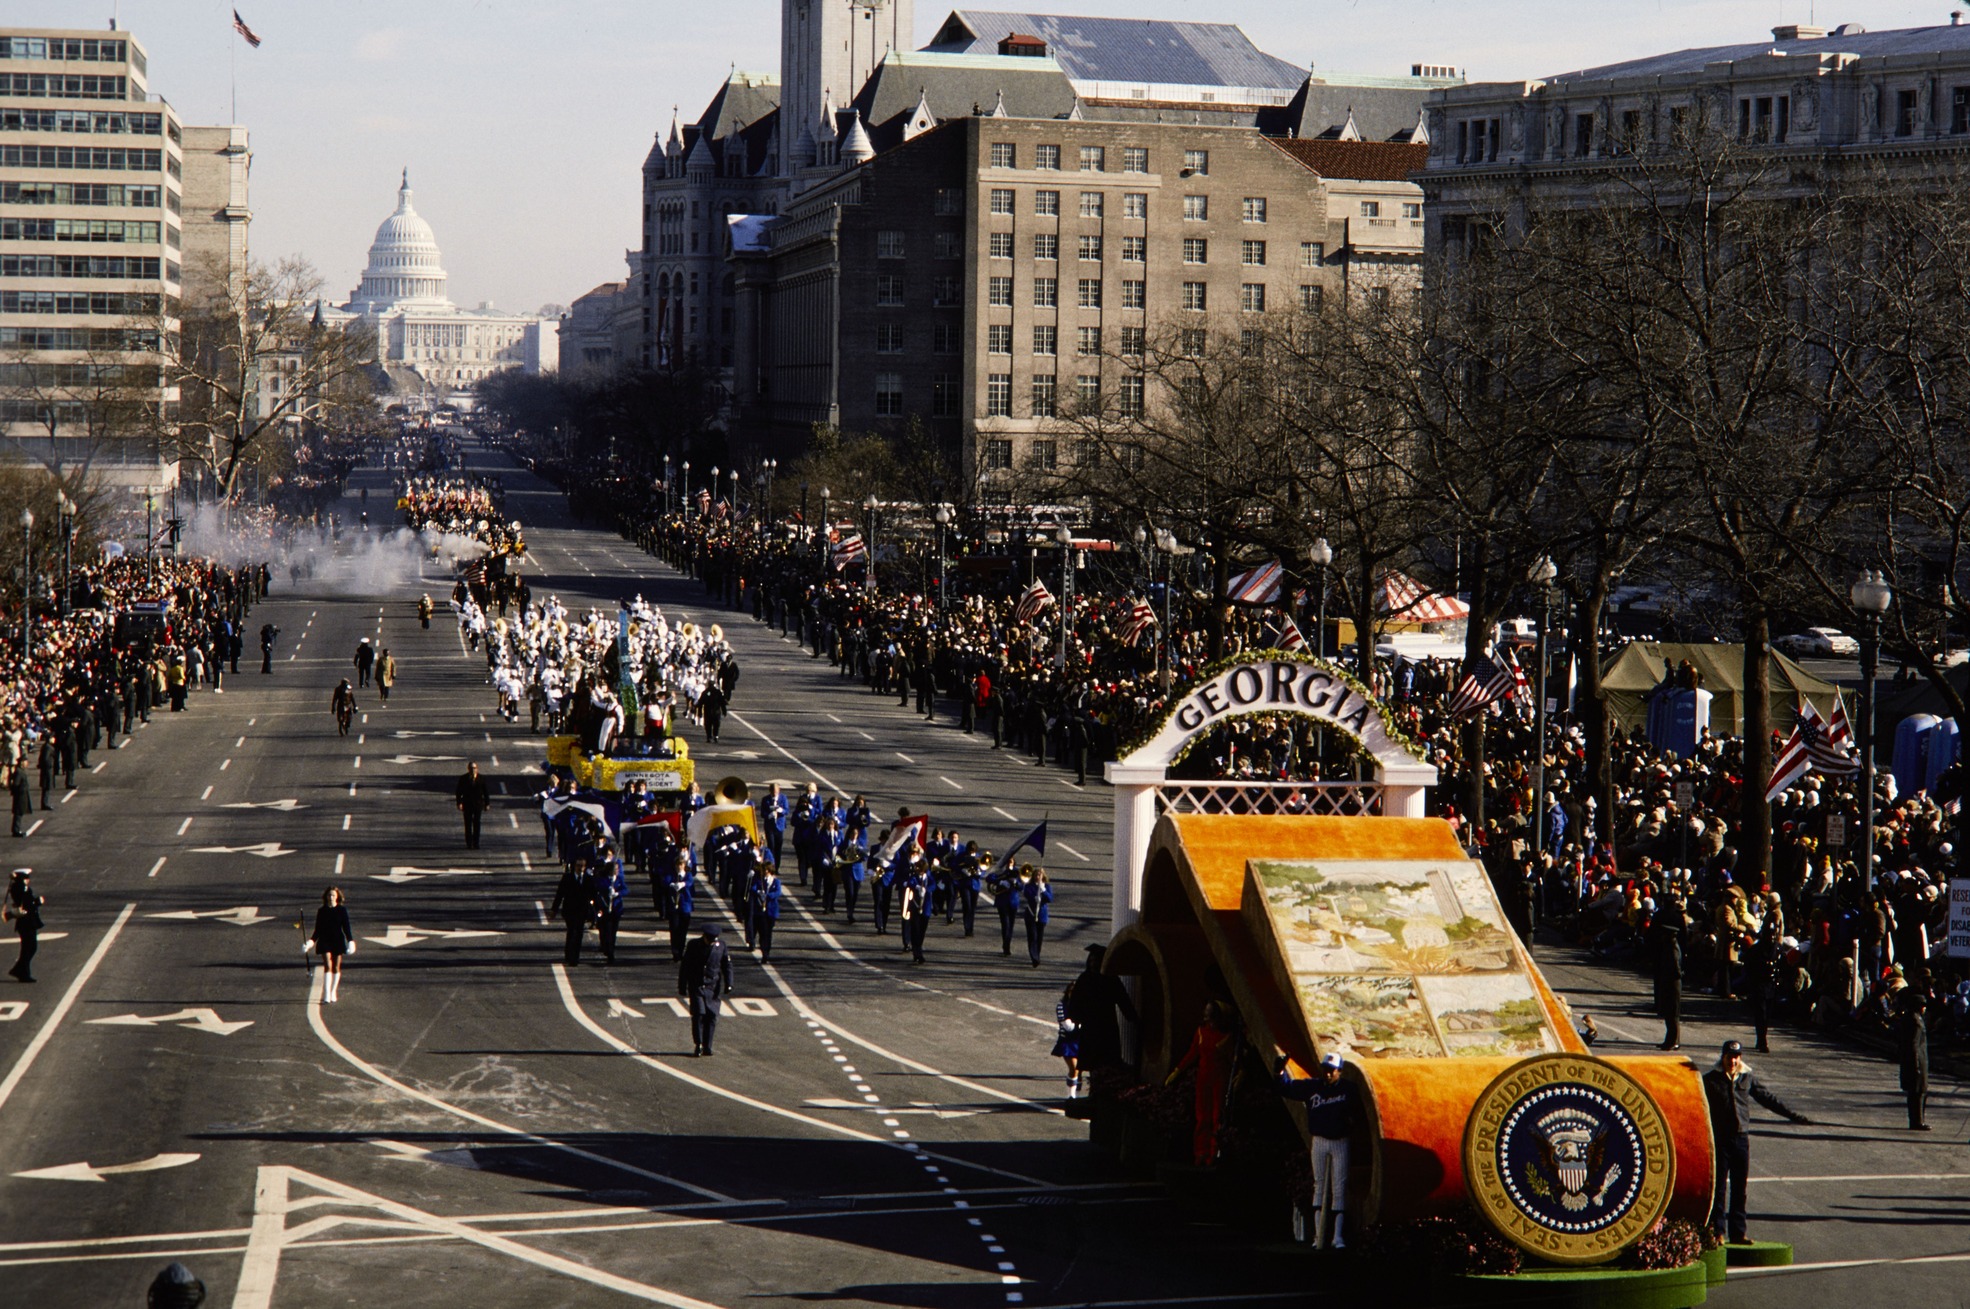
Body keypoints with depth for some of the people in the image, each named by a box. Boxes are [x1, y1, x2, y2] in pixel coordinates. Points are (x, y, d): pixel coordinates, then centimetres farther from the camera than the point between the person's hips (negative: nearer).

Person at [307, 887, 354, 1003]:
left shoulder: (342, 910, 1)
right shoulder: (321, 911, 4)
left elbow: (346, 927, 1)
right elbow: (318, 929, 9)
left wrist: (350, 941, -10)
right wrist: (312, 941, -3)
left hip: (338, 941, 0)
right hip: (324, 941, 0)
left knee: (336, 967, 5)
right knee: (328, 966, -12)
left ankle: (333, 993, 18)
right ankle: (326, 995, -17)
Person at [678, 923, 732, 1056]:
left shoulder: (721, 944, 1)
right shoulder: (694, 945, -4)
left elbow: (727, 965, 9)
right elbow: (684, 967, 1)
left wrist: (728, 983, 0)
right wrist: (682, 987, 1)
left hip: (713, 987, 2)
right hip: (697, 986, -2)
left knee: (712, 1016, -1)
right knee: (698, 1014, -11)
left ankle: (707, 1046, 8)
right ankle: (698, 1045, 0)